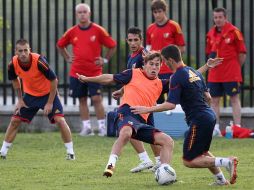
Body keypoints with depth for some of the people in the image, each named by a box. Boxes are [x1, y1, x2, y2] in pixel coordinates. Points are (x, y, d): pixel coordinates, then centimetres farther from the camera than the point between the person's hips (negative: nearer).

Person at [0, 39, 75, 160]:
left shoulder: (39, 61, -32)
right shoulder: (13, 64, -18)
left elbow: (54, 81, -22)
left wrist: (50, 103, -20)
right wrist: (20, 99, 5)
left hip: (48, 94, -4)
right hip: (30, 95, 4)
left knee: (60, 120, -17)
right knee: (15, 121, 1)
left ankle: (70, 152, -7)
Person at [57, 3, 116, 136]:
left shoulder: (98, 30, -5)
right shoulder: (72, 32, 3)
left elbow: (112, 45, 3)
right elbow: (60, 45, 20)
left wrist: (105, 60, -1)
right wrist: (68, 58, 11)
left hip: (94, 72, -3)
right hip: (76, 72, 3)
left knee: (96, 99, -8)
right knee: (82, 100, 5)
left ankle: (102, 127, -1)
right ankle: (86, 127, 10)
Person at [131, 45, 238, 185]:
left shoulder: (177, 77, -13)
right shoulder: (194, 72, 13)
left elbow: (171, 104, -20)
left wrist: (147, 109, -12)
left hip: (199, 120, -9)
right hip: (210, 115, 9)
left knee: (188, 161, -3)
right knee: (202, 152, 28)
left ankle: (227, 162, -14)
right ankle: (221, 180, 23)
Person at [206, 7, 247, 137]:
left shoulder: (234, 31, -7)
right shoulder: (211, 34, 9)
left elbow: (242, 53, -4)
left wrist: (235, 67, 1)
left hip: (231, 74, -5)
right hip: (214, 75, 5)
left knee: (234, 99, -3)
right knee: (214, 100, 5)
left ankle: (237, 127, -4)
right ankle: (215, 128, 11)